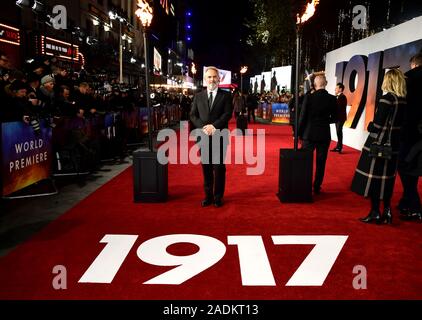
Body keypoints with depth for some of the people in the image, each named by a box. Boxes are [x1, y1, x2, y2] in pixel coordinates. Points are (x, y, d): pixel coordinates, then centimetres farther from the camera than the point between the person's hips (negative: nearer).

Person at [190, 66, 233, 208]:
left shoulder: (226, 95, 4)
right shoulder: (198, 96, 11)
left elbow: (227, 114, -7)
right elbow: (193, 115, 5)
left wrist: (214, 126, -18)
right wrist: (204, 127, -12)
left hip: (220, 137, -2)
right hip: (203, 137, 2)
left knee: (219, 168, 2)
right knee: (206, 168, 7)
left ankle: (218, 197, 13)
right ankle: (208, 196, 17)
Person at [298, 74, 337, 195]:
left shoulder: (309, 97, -10)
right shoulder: (332, 99, -4)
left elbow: (302, 117, -9)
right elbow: (334, 118, 2)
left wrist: (299, 133, 1)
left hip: (309, 134, -1)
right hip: (324, 135, 2)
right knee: (321, 163, 9)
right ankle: (317, 187, 15)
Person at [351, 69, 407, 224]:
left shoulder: (386, 98, -15)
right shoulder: (403, 100, 6)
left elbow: (378, 124, -18)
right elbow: (399, 122, 10)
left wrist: (370, 126, 2)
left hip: (379, 142, -7)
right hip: (394, 143, 7)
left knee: (373, 177, 1)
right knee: (387, 177, 14)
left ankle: (375, 213, 5)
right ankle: (387, 211, 17)